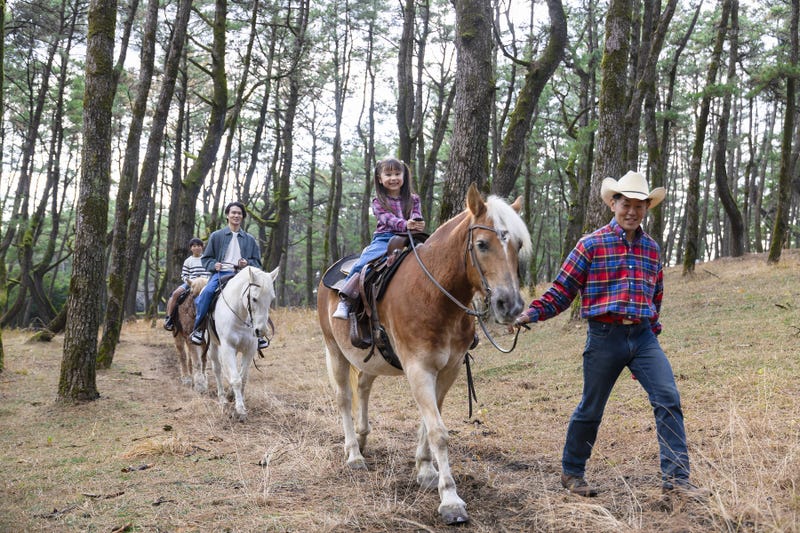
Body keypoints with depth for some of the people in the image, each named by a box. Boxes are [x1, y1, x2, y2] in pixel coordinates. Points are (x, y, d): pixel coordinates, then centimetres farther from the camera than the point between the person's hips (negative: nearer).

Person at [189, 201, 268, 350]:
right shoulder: (216, 236, 14)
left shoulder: (250, 239, 18)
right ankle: (199, 328, -14)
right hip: (220, 273, -1)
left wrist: (248, 264, -2)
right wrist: (213, 265, -5)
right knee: (207, 292, -31)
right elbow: (206, 258, 17)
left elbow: (257, 262, 20)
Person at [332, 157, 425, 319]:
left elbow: (417, 218, 6)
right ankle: (344, 301, -24)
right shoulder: (379, 201, 11)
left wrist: (419, 224, -22)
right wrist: (405, 224, -28)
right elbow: (388, 219, -7)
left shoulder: (413, 199, 19)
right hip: (384, 238, -2)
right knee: (364, 264, -26)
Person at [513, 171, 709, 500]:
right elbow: (562, 289, -3)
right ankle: (571, 472, 27)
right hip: (605, 336, -4)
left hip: (643, 337, 4)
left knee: (668, 400, -9)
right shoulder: (592, 245, -4)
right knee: (591, 409, 7)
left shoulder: (651, 249, 10)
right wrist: (532, 313, -15)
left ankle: (675, 479, -2)